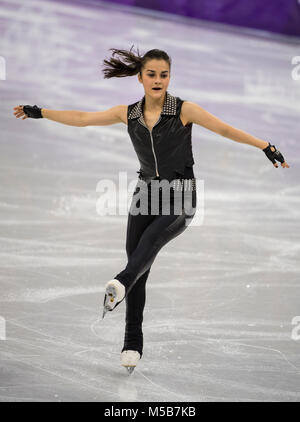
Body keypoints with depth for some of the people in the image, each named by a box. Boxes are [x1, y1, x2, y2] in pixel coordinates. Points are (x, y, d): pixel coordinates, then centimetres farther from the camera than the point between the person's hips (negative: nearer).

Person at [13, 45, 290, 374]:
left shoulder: (184, 110, -5)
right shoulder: (128, 113, 6)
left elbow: (226, 130, -7)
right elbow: (82, 119, 13)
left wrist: (267, 147, -15)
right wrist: (39, 112, 13)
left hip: (180, 198, -4)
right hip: (146, 193, 4)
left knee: (151, 238, -35)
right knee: (139, 269, -6)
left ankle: (121, 284, -59)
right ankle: (132, 344, -1)